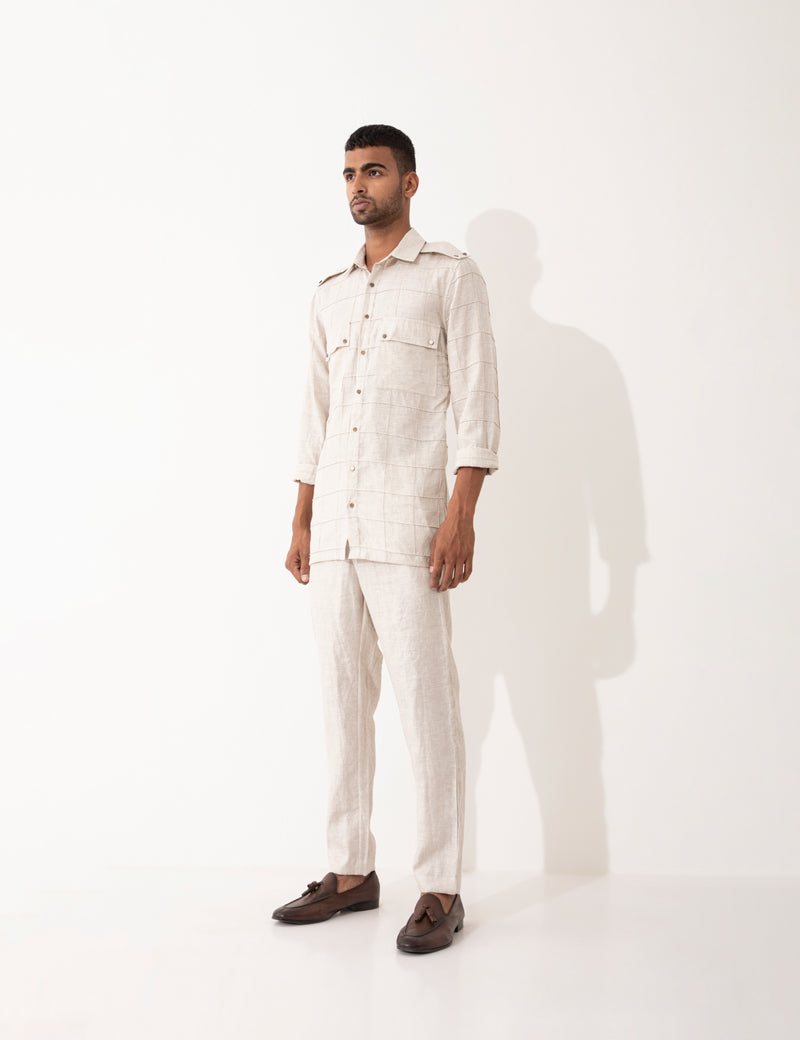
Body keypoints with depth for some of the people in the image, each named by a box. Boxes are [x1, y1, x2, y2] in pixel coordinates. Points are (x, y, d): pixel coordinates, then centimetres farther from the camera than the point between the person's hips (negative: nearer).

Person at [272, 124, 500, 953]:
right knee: (342, 701, 8)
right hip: (333, 529, 6)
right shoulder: (329, 295, 19)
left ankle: (439, 890, 3)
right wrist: (300, 523, 15)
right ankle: (351, 871, 18)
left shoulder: (450, 277, 2)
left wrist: (461, 517, -14)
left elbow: (478, 404, -5)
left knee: (426, 706, -5)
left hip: (408, 527, -6)